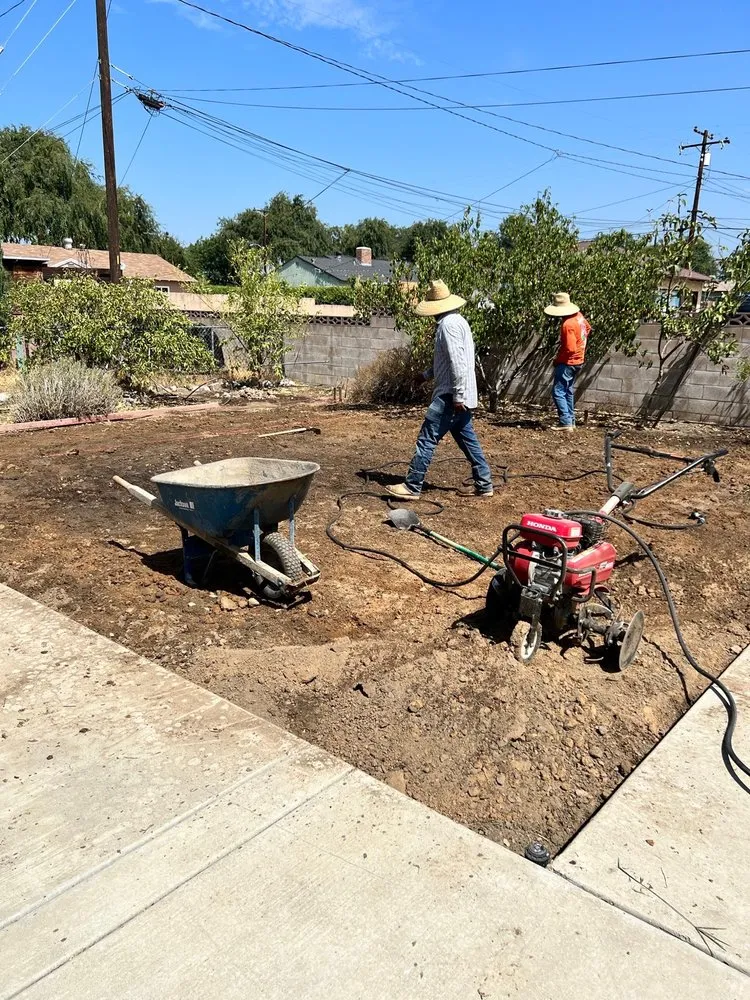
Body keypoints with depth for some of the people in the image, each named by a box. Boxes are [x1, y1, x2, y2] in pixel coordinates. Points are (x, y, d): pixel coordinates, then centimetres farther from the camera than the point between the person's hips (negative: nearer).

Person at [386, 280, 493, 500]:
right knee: (468, 440, 13)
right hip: (460, 396, 10)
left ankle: (412, 487, -4)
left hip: (451, 396, -10)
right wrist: (426, 375, 23)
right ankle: (484, 485, 18)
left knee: (427, 439, -7)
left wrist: (457, 396, -25)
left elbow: (457, 362, -23)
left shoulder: (448, 324, -15)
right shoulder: (457, 321, 18)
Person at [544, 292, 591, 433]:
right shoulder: (578, 315, 2)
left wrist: (557, 360, -13)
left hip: (568, 362, -10)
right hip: (578, 360, 10)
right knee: (568, 391, 19)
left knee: (558, 392, -9)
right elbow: (588, 328, 21)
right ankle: (571, 421, 25)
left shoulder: (568, 325, -26)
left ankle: (566, 424, -14)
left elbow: (570, 349, -27)